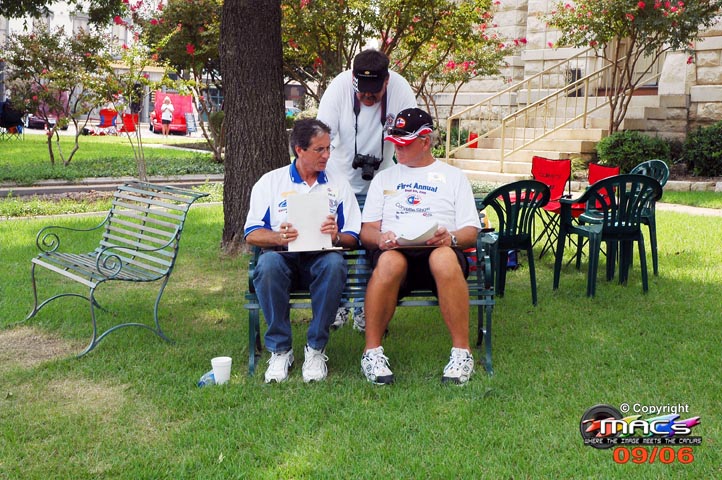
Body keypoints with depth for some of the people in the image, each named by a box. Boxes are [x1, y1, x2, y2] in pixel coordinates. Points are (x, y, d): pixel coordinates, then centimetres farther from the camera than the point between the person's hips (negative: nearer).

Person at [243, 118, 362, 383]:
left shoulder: (338, 185, 17)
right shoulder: (271, 182, 13)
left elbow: (353, 238, 10)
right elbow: (252, 234, 4)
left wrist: (337, 236, -14)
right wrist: (278, 237, -17)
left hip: (321, 256, 1)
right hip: (282, 255, 0)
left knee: (335, 264, -35)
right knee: (268, 265, -35)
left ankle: (316, 349, -19)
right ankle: (280, 349, -19)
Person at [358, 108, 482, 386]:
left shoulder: (453, 177, 22)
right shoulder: (384, 178, 27)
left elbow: (471, 232, 12)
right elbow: (366, 231, 17)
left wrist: (451, 237, -11)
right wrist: (380, 238, -8)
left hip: (439, 251, -1)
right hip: (395, 251, 1)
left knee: (444, 258, -38)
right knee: (389, 262, -37)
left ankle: (462, 353, -28)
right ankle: (372, 352, -25)